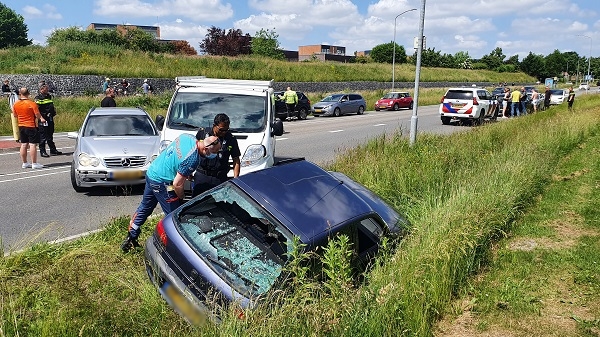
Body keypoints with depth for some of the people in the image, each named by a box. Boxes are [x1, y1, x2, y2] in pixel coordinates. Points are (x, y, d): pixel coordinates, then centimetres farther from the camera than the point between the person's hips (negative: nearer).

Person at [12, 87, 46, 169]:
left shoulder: (15, 104, 3)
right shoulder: (32, 103, -14)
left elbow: (15, 115, 13)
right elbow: (38, 115, -14)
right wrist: (41, 118, 7)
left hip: (21, 126, 6)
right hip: (31, 126, -6)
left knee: (23, 145, 11)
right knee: (33, 145, -4)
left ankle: (24, 163, 17)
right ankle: (34, 163, -4)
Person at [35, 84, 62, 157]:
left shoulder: (49, 96, 15)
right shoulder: (38, 98, -8)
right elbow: (36, 110, -14)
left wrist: (53, 112, 14)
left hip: (50, 119, 8)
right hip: (43, 120, -8)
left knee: (50, 136, 15)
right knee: (43, 137, -2)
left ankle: (53, 150, 21)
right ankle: (42, 151, 6)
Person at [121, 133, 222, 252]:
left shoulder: (188, 137, -4)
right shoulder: (192, 159, -29)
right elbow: (177, 184, -24)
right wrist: (181, 198, -5)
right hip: (161, 183, -10)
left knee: (145, 207, 23)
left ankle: (130, 237, 37)